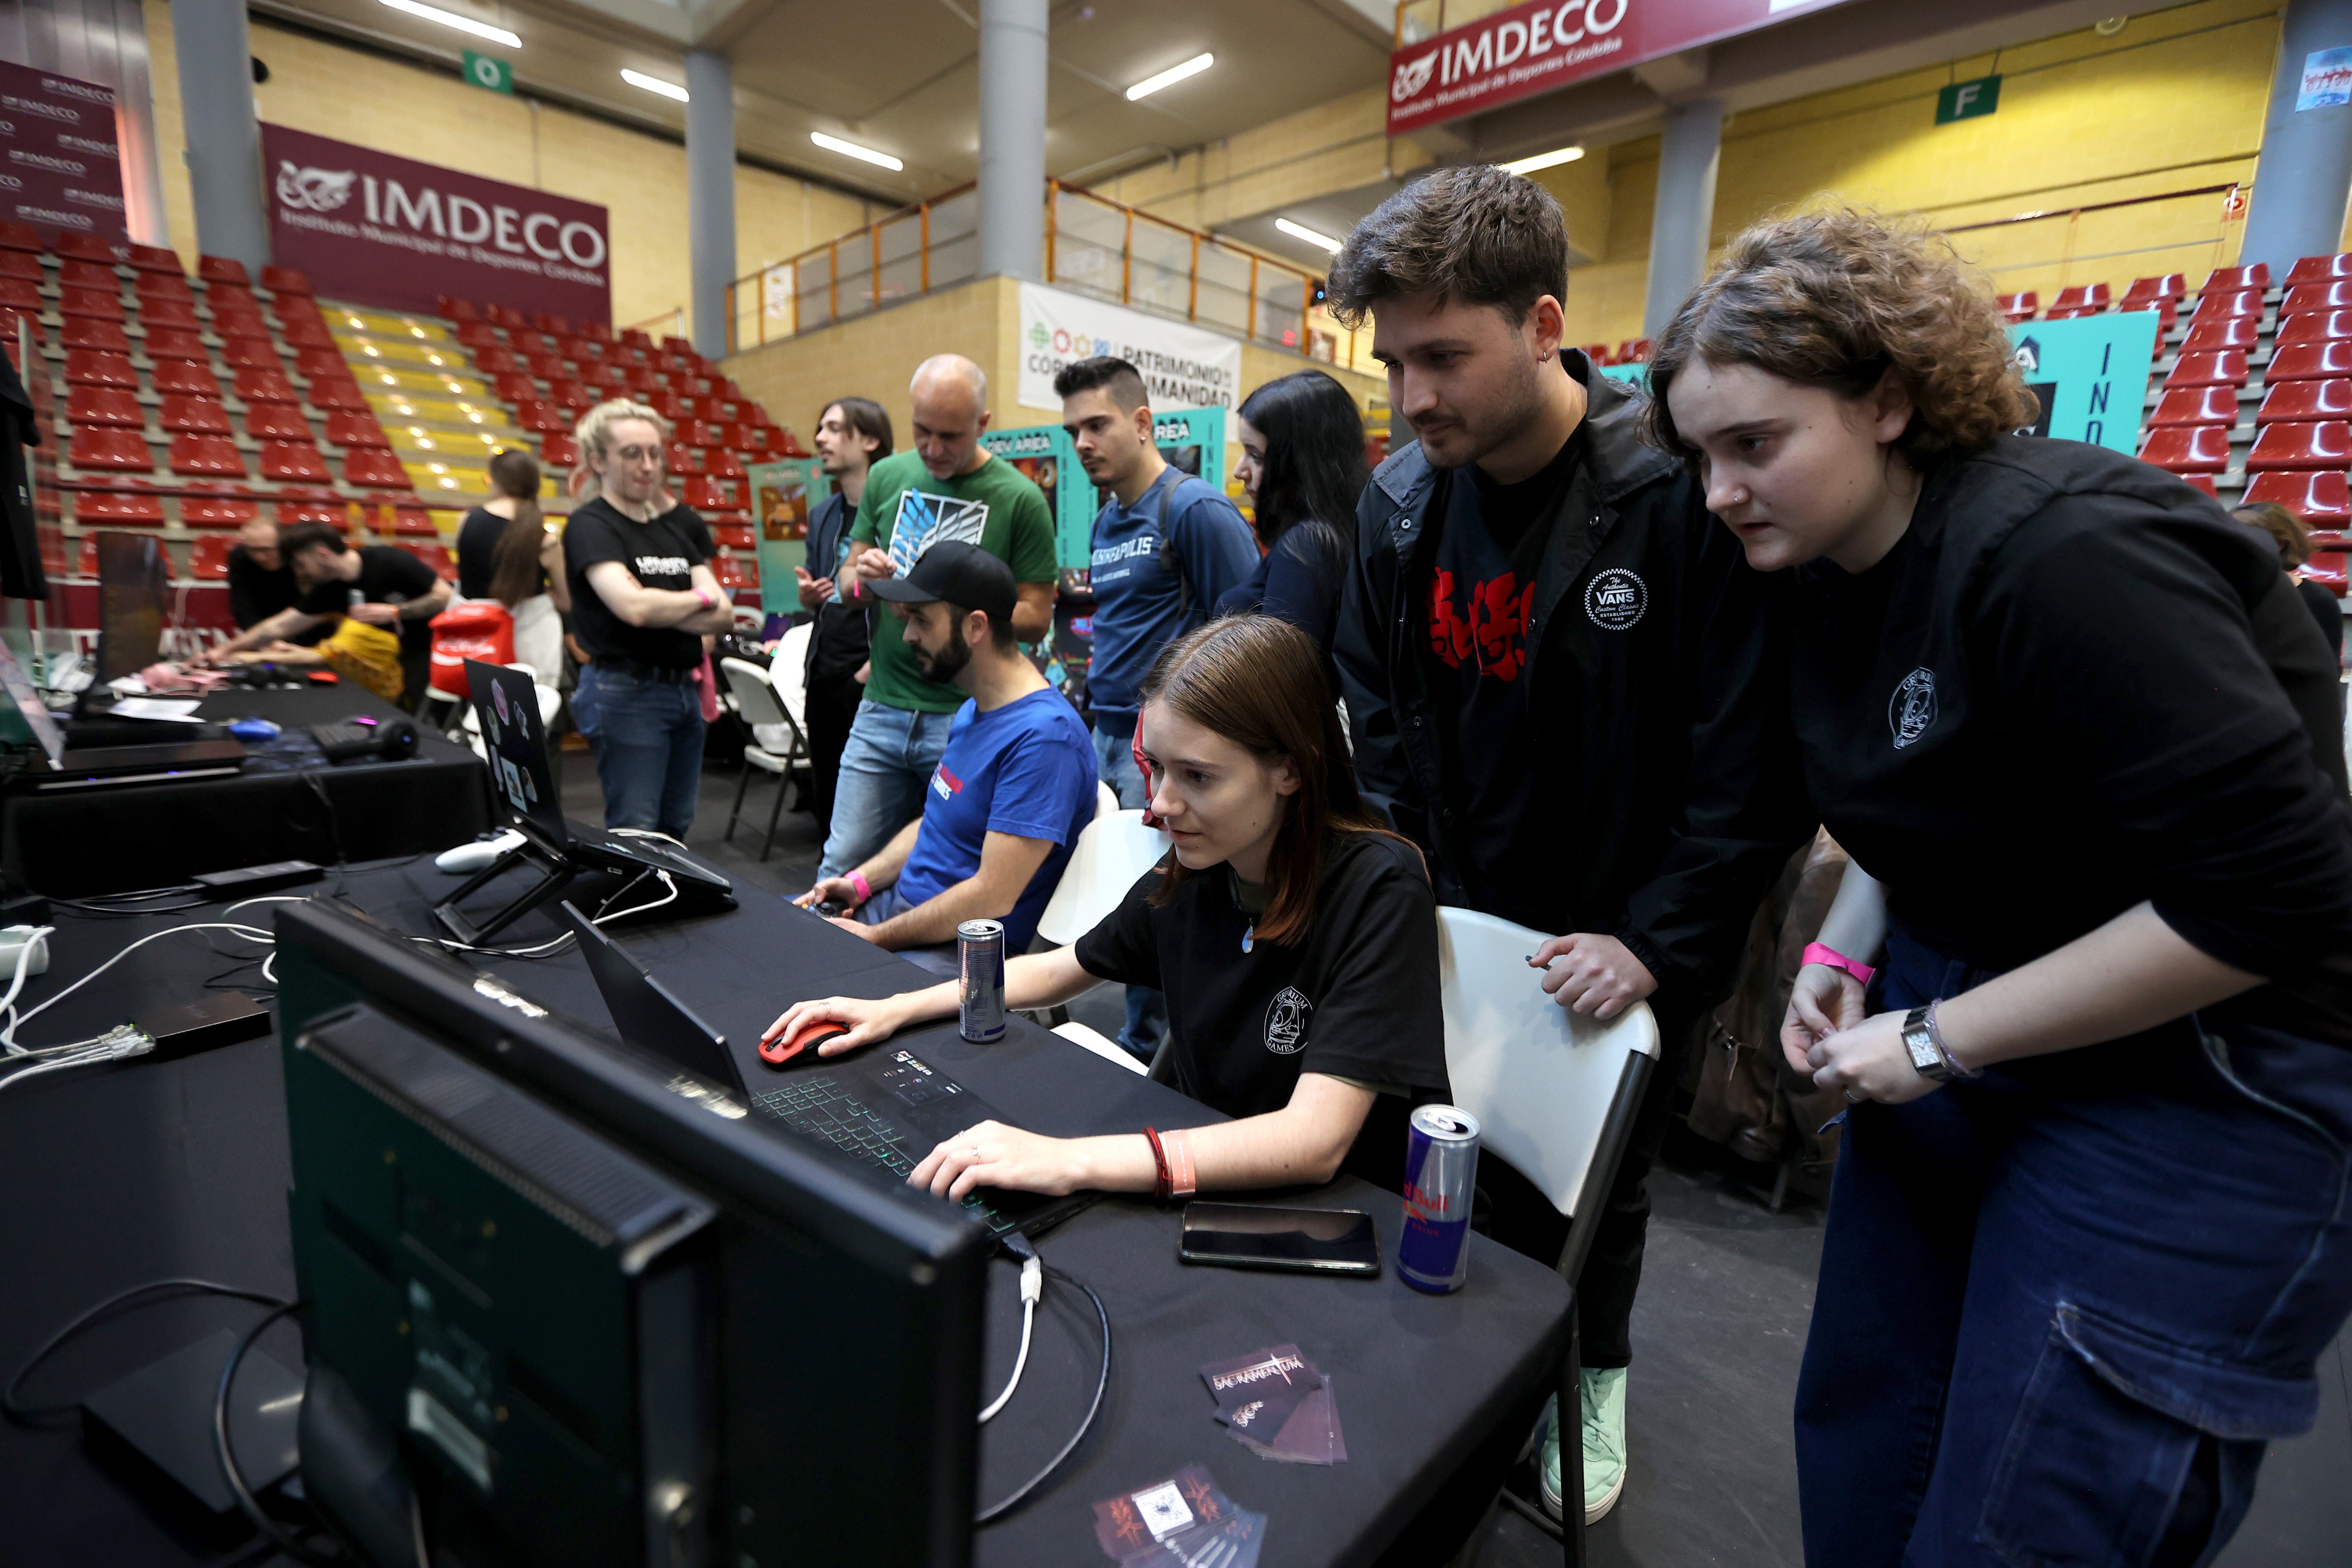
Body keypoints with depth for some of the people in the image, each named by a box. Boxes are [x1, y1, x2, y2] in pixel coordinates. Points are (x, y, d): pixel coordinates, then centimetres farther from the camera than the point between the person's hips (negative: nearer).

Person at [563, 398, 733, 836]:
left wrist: (657, 607, -13)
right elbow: (634, 606, -22)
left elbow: (723, 615, 2)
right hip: (626, 691, -6)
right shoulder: (591, 525, -5)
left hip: (685, 689, 6)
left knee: (675, 829, 13)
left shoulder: (679, 521, 12)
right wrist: (701, 598, -6)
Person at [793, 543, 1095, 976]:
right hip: (901, 902, 9)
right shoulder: (973, 710, 8)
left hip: (962, 947, -9)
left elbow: (992, 897, -25)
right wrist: (861, 882, 5)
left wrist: (875, 937, -16)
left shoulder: (1043, 737, -24)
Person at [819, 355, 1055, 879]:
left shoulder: (1019, 498, -5)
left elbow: (1037, 618, -4)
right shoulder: (887, 476, 8)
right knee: (842, 865, 8)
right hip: (881, 707, 4)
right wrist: (864, 576, -9)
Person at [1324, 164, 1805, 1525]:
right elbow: (1378, 728, 1)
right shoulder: (1401, 504, -6)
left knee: (1603, 1186, 20)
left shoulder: (1688, 493, -21)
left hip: (1631, 955, -3)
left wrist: (1659, 943, -20)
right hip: (1461, 934, 4)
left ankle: (1599, 1374, 48)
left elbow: (1759, 760, -19)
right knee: (1480, 1179, 18)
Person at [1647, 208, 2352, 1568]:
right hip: (1959, 1012, 8)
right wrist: (1847, 956, 1)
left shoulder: (2060, 550, -24)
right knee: (1861, 1431, 17)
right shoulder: (1842, 571, 2)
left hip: (2199, 1076, -7)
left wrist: (1939, 1040, -19)